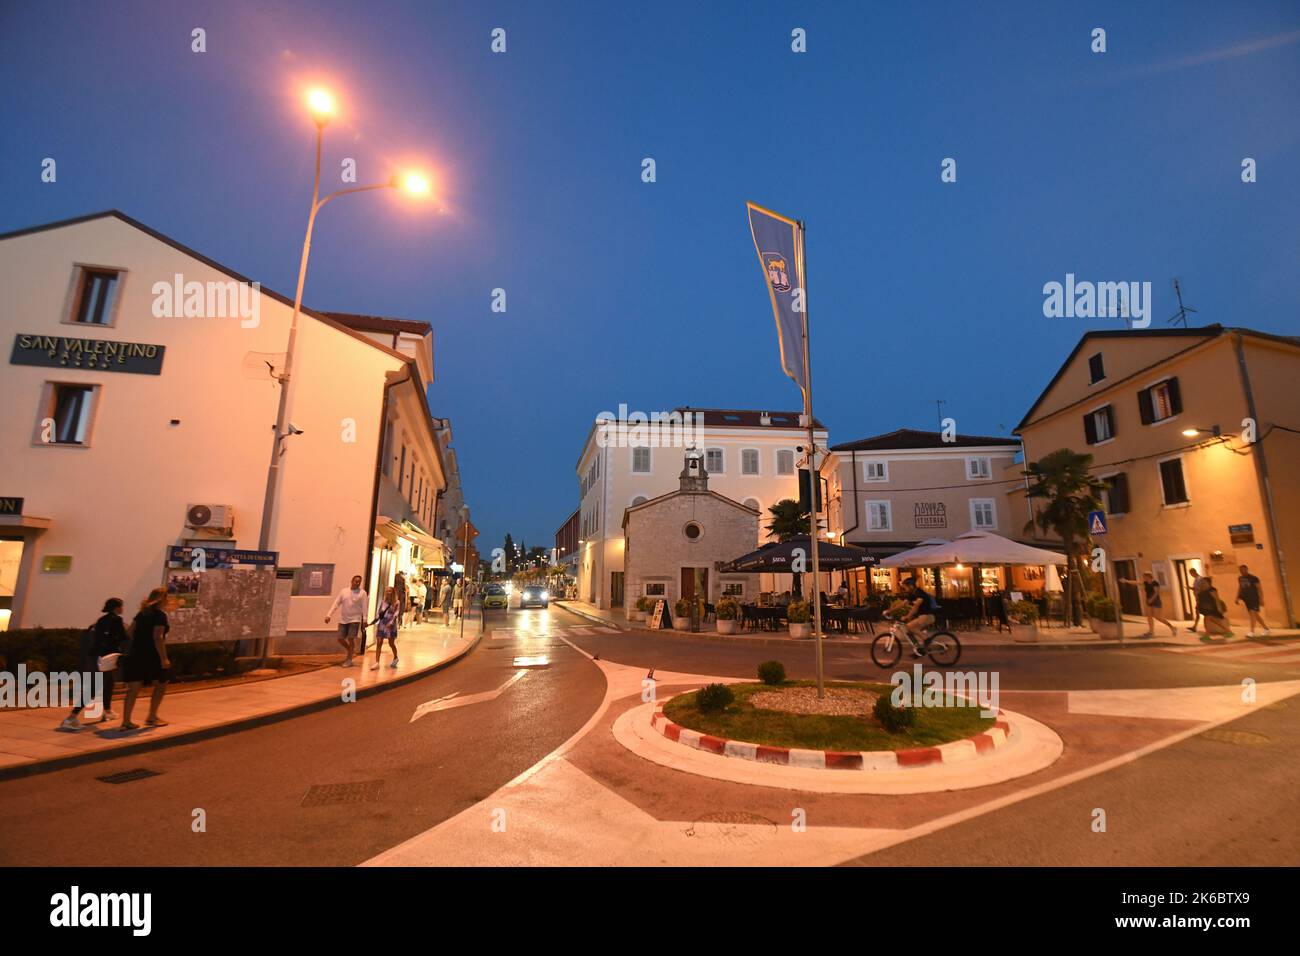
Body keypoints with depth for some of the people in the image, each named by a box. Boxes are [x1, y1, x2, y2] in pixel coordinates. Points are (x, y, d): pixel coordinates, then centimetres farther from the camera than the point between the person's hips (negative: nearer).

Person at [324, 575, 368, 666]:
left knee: (350, 639, -8)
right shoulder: (344, 591, 5)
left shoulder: (362, 593, -4)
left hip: (355, 619, -4)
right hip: (343, 619, 4)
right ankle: (351, 652, 29)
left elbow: (364, 607, -10)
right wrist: (329, 615, -6)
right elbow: (336, 604, 3)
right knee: (340, 639, 3)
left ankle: (349, 660, 3)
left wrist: (365, 619, -18)